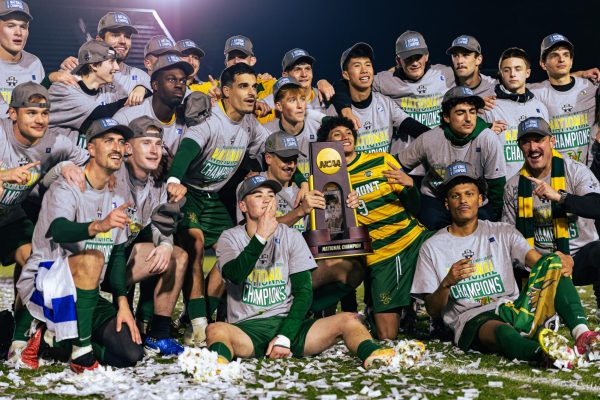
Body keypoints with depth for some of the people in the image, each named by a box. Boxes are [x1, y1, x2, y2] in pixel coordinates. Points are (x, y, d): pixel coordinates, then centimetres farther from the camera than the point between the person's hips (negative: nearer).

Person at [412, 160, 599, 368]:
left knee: (554, 264, -19)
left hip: (513, 310, 4)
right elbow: (432, 309, 6)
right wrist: (447, 283, -15)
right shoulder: (432, 247, 10)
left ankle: (581, 333, -37)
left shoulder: (503, 233, 17)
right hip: (471, 320, -3)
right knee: (501, 331, -40)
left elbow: (539, 261, 1)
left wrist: (560, 261, -23)